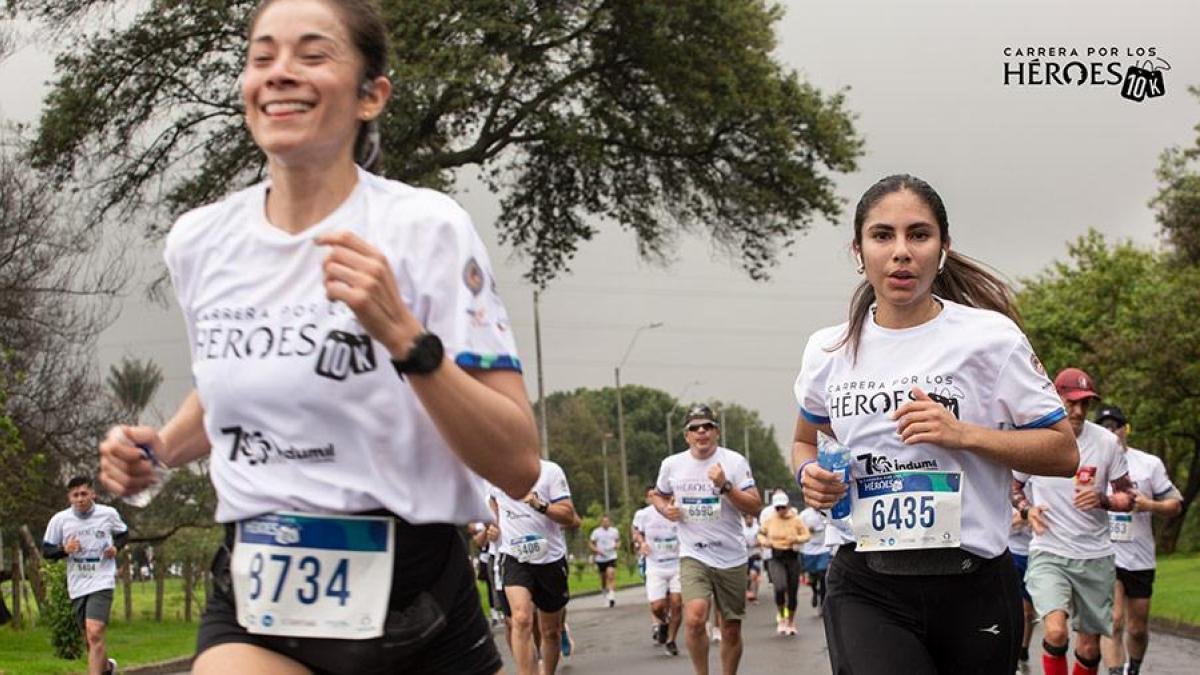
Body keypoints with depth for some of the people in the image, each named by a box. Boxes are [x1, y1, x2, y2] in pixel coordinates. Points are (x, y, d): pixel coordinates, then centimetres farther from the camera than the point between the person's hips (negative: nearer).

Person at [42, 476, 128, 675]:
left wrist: (116, 547, -5)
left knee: (94, 633, -21)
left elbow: (123, 534, 16)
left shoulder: (108, 514, -3)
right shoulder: (60, 520, -2)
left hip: (102, 583, -3)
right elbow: (46, 550, 5)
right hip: (77, 586, 3)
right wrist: (64, 550, -16)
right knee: (89, 640, 13)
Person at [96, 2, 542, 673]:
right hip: (255, 598, 3)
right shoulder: (198, 241, 4)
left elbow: (519, 465, -14)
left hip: (412, 599, -2)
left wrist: (403, 334, -25)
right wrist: (159, 448, 6)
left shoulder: (425, 226, -10)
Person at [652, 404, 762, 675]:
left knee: (731, 630, 6)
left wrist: (725, 486, -20)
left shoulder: (734, 461, -3)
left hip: (731, 558, 0)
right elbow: (659, 495, 23)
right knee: (694, 618, -22)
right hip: (693, 557, 0)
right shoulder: (672, 465, 4)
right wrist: (665, 509, 1)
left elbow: (755, 506, -7)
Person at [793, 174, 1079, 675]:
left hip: (972, 585, -1)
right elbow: (805, 442, 26)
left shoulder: (990, 337, -2)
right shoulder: (828, 351, 8)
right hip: (864, 590, 1)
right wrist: (809, 474, 2)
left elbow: (1063, 453, 0)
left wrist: (963, 434, -14)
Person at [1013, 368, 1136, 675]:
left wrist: (1102, 500, -16)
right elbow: (1013, 485, 13)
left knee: (1089, 647, 8)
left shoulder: (1107, 442, -2)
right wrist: (1027, 509, -8)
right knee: (1056, 631, -25)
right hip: (1047, 553, -2)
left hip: (1095, 557, 2)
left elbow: (1128, 496, 6)